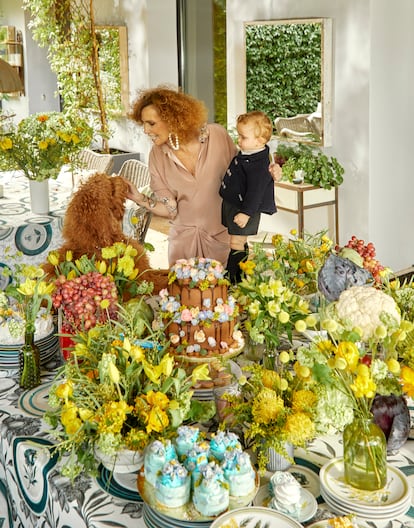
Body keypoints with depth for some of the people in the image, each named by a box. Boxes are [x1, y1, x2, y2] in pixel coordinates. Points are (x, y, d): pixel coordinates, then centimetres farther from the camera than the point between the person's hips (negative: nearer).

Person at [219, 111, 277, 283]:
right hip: (232, 204, 11)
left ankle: (234, 280, 3)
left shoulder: (258, 165, -26)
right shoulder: (246, 155, 7)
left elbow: (255, 191, -27)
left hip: (244, 210, -11)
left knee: (236, 244, -5)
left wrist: (246, 212, -26)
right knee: (240, 243, 20)